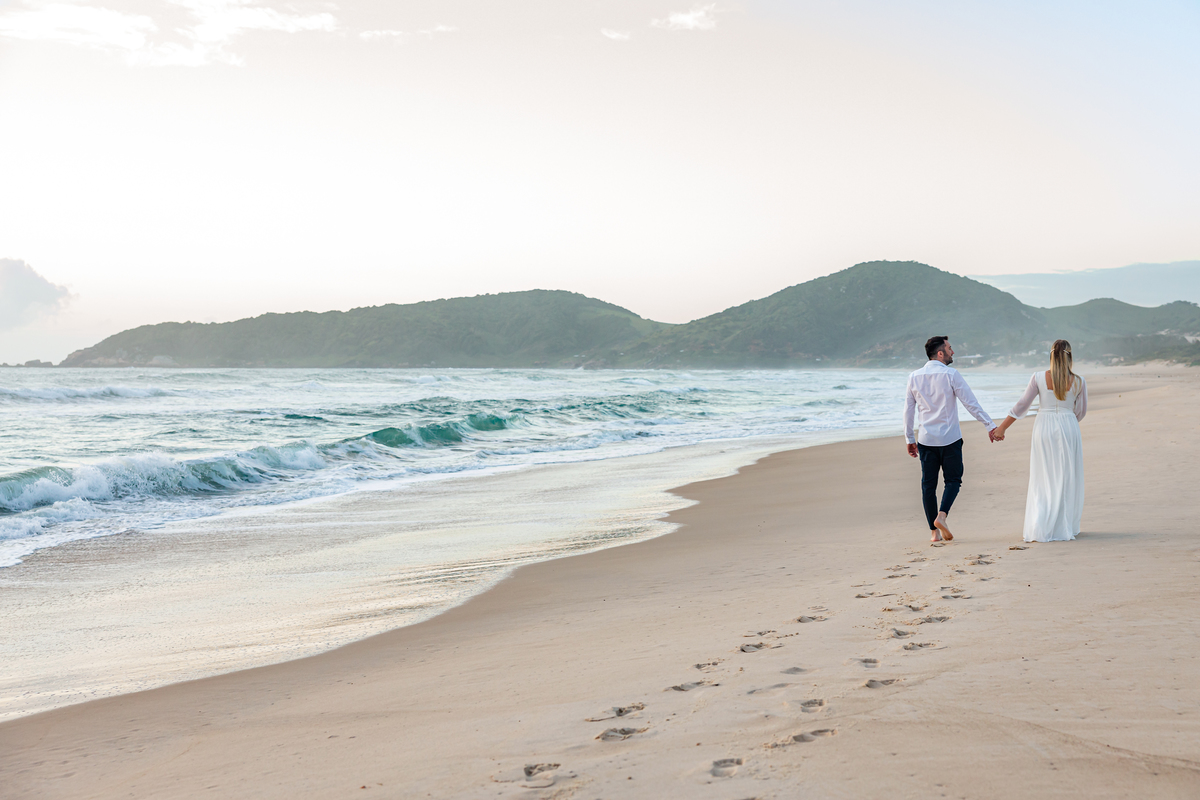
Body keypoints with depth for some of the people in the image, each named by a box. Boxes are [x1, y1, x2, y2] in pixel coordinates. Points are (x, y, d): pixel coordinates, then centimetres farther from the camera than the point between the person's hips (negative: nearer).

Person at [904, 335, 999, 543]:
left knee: (928, 483, 7)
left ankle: (934, 531, 8)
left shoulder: (914, 377, 4)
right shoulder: (950, 375, -9)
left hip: (926, 440, 3)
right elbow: (971, 403, -9)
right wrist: (990, 425, -3)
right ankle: (941, 515, -14)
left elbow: (908, 410, 8)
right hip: (950, 439, -3)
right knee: (953, 479, 9)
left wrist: (910, 439, 17)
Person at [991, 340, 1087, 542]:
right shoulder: (1079, 382, -3)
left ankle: (1038, 530, -2)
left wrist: (1002, 427, 7)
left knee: (1042, 481, 5)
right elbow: (1081, 412, 9)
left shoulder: (1038, 378, -5)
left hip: (1043, 428, 0)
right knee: (1066, 480, 9)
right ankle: (1065, 527, 12)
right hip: (1068, 429, 0)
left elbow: (1021, 406, -1)